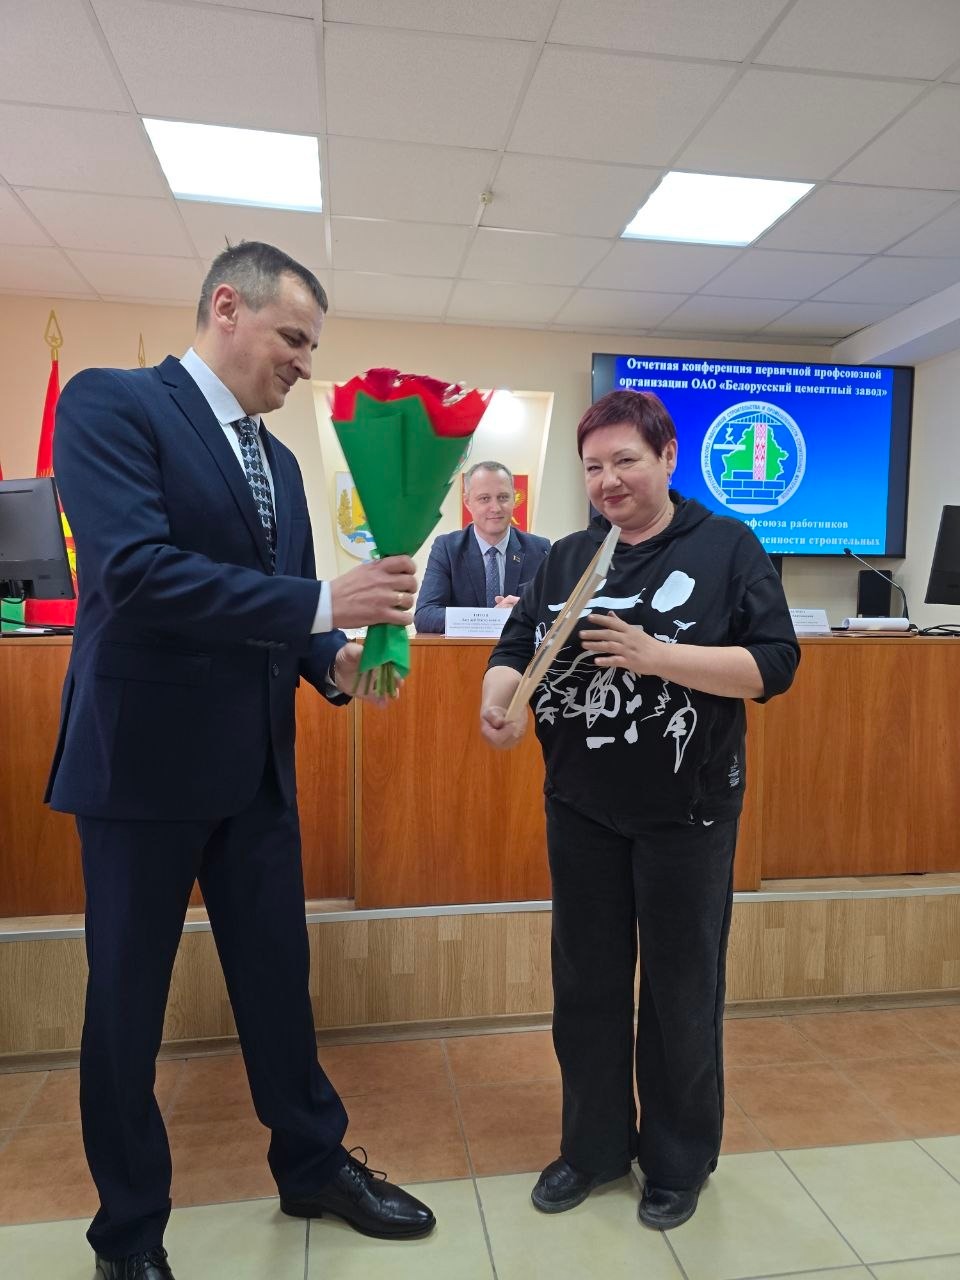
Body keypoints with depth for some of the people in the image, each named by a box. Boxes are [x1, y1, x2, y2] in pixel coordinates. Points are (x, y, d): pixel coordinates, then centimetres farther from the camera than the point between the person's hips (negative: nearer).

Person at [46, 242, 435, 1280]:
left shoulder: (278, 459, 12)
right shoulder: (109, 402, -9)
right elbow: (134, 570, -23)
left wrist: (332, 658, -6)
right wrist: (323, 603, -27)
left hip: (255, 764, 7)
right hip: (144, 758, -6)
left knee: (277, 974, 17)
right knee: (127, 999, 11)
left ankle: (313, 1167, 38)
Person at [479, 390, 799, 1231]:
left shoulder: (728, 547, -6)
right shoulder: (567, 558, 6)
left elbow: (774, 663, -13)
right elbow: (517, 648, 2)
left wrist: (655, 655, -25)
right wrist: (498, 701, -20)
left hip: (687, 812, -3)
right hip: (580, 809, 4)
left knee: (680, 989, 12)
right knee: (586, 983, 15)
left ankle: (680, 1159, 35)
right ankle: (594, 1144, 37)